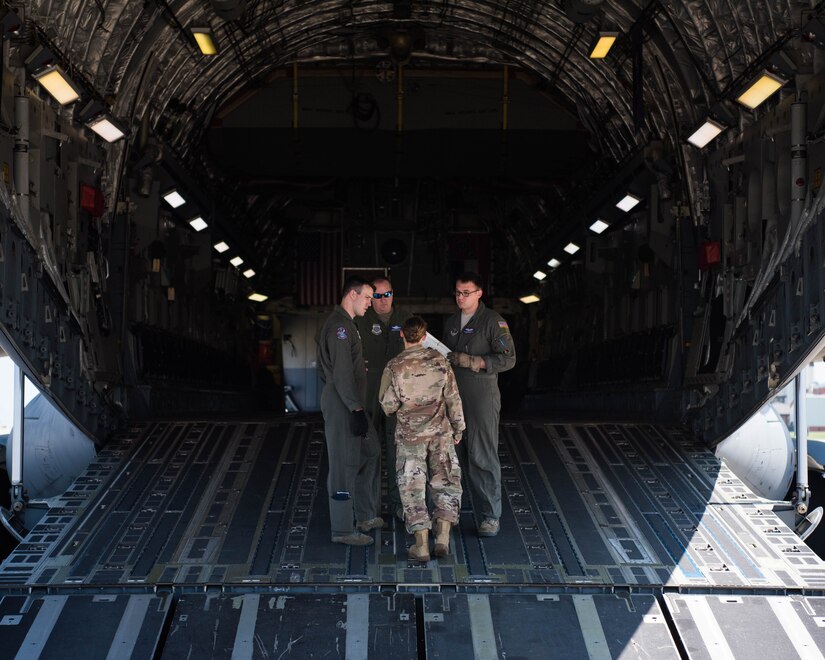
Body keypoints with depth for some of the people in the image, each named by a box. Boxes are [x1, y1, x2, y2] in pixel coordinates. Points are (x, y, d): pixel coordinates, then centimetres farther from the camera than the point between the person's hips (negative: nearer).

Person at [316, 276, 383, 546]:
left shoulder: (344, 324, 17)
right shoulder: (339, 326, -16)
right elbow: (341, 373, -22)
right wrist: (356, 410, -23)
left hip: (350, 404, 11)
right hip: (341, 405, -11)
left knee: (370, 452, 17)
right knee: (345, 464, -4)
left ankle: (367, 515, 27)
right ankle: (342, 530, 3)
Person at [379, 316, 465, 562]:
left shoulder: (394, 367, -11)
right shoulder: (439, 360, -5)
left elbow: (388, 406, -9)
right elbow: (453, 398, 0)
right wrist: (458, 427, 12)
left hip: (409, 436, -1)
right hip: (440, 433, 2)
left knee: (413, 488, 6)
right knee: (446, 483, 13)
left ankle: (421, 545, -1)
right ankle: (442, 538, 4)